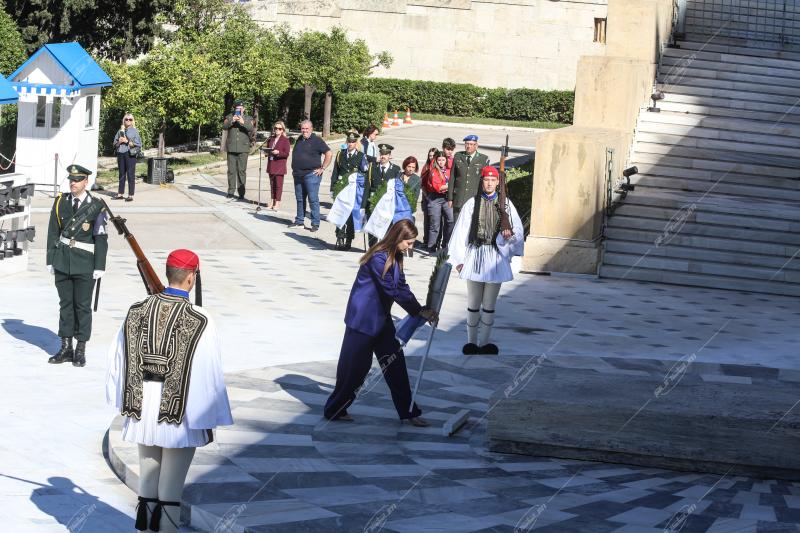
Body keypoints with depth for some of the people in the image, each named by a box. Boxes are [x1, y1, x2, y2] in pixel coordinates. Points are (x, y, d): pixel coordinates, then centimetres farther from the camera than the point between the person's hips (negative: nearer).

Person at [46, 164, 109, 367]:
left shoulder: (97, 206, -6)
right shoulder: (60, 202, 5)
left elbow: (101, 238, -5)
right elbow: (53, 233, 8)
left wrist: (99, 267, -8)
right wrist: (50, 259, 6)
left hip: (85, 264, -3)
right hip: (63, 261, 3)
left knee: (82, 305, 2)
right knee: (65, 303, 9)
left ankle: (81, 350, 11)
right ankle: (66, 348, 17)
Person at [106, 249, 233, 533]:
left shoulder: (137, 311, -2)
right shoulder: (200, 321, -15)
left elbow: (117, 359, 7)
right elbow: (208, 376, -14)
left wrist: (125, 400, 20)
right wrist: (209, 421, -4)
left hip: (143, 409, 4)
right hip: (180, 415, -4)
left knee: (146, 479, 17)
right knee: (171, 487, 5)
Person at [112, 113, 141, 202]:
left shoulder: (134, 131, 4)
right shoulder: (120, 131, 15)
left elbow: (137, 144, -4)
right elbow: (115, 144, 16)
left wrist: (127, 141, -12)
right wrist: (119, 141, -5)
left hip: (130, 154, -4)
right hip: (121, 154, 4)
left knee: (130, 174, -6)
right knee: (122, 174, 9)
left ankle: (131, 195, -5)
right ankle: (120, 194, 15)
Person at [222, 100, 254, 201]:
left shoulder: (248, 119, 10)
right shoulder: (229, 117, 12)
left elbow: (251, 128, -8)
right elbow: (224, 126, -5)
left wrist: (243, 122, -25)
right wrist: (231, 121, -23)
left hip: (243, 149, -1)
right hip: (231, 148, 1)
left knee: (242, 170, -4)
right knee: (231, 170, 3)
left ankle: (241, 194, -2)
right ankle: (231, 192, 9)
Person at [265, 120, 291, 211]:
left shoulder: (285, 140, -5)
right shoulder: (271, 139, 12)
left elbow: (286, 153, -9)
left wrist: (278, 152, -23)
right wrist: (267, 152, 2)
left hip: (280, 165, -6)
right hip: (271, 165, 6)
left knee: (278, 184, -3)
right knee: (272, 184, 10)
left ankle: (277, 203, 0)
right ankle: (273, 202, 18)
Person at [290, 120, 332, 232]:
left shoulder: (317, 141, -6)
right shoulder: (299, 140, 15)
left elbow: (328, 153, -10)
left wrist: (322, 168, -12)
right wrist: (294, 169, 19)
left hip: (311, 174, -7)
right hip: (298, 175, 7)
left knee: (313, 199, -7)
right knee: (300, 199, 12)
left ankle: (315, 224, -5)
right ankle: (299, 222, 19)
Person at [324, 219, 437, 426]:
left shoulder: (395, 257, 6)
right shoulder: (378, 258, -23)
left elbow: (402, 287, 7)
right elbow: (393, 291, -23)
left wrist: (421, 310, -5)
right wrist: (419, 311, -20)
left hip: (381, 318, 9)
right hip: (363, 320, -9)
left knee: (395, 362, 8)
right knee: (354, 365, 0)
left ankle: (408, 411, 13)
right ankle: (334, 410, 14)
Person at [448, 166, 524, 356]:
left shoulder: (505, 204, 2)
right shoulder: (472, 204, -1)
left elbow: (518, 229, 4)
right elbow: (461, 231, 1)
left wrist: (510, 233, -20)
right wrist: (458, 259, 0)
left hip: (496, 258, 1)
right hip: (475, 255, -1)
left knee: (489, 305, 6)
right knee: (473, 304, 6)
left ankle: (484, 343, 14)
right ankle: (471, 341, 15)